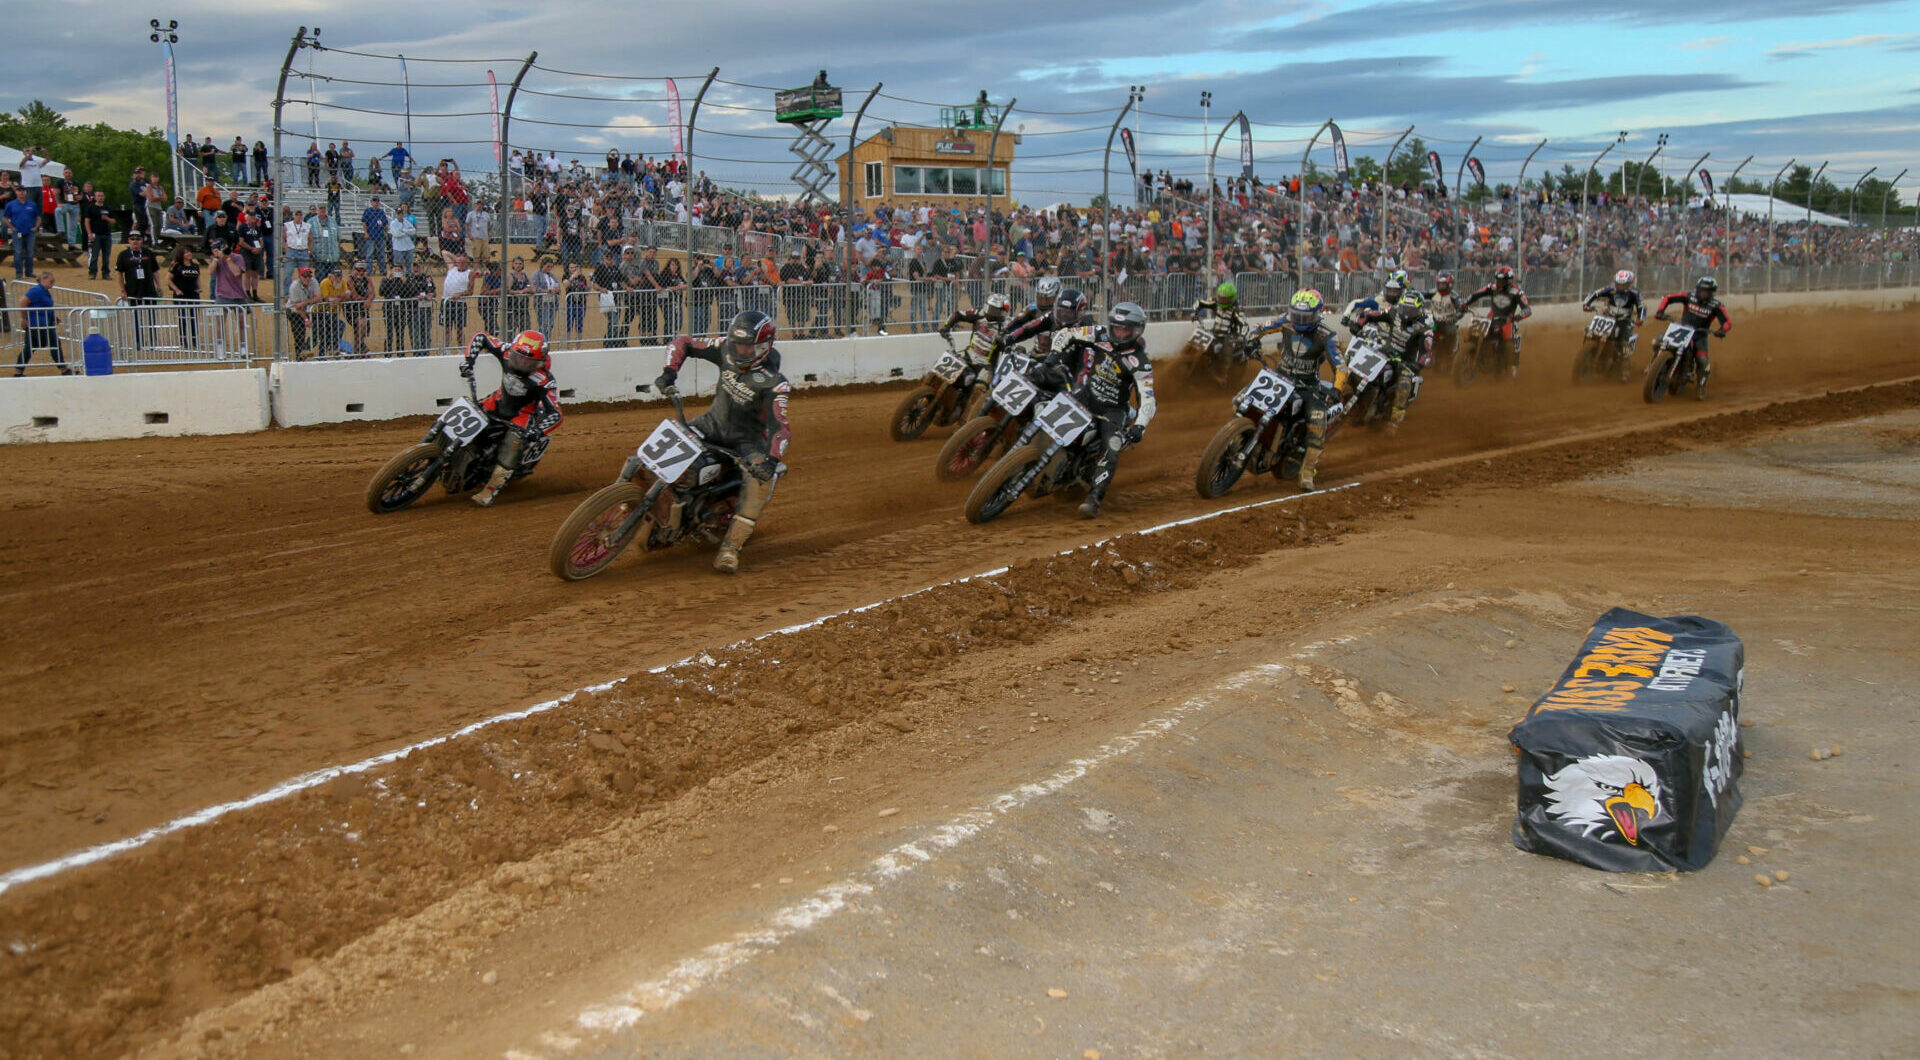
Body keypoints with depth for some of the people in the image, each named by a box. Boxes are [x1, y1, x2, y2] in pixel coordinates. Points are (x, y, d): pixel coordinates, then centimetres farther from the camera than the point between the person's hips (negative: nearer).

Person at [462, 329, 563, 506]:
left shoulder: (544, 380, -31)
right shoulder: (507, 353, -19)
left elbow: (555, 414, -35)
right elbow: (480, 337, -4)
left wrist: (538, 431, -52)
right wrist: (468, 360, -17)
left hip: (523, 413, -6)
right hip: (500, 401, 6)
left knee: (514, 442, -29)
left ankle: (490, 490, -30)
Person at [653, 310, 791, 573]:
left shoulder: (774, 383, -23)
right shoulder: (726, 350, -10)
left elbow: (780, 425, -32)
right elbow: (682, 343, -1)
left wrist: (772, 458, -49)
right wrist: (670, 372, -18)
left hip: (748, 435, -5)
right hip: (714, 422, 5)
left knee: (762, 476, -33)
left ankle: (731, 546, -31)